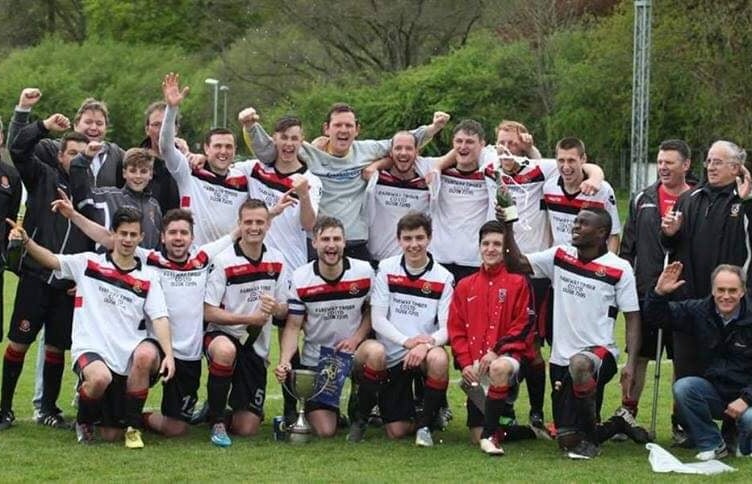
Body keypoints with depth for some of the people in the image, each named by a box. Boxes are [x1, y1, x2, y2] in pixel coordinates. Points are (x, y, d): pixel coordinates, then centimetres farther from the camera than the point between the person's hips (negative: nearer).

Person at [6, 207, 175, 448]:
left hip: (129, 351, 2)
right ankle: (84, 419, 3)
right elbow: (50, 260, 2)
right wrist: (26, 241, -17)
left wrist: (168, 354, -15)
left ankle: (132, 425, -9)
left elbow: (159, 318, 0)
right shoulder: (89, 263, 9)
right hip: (91, 348, -2)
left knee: (146, 355, -34)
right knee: (100, 378, -36)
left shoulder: (148, 278, 9)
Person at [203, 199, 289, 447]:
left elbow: (284, 310, 8)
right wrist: (248, 319, -22)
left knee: (247, 429, -4)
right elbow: (208, 312, -12)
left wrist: (276, 308, -16)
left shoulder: (276, 261, 4)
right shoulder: (224, 261, -11)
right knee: (225, 350, -43)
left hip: (256, 347, 4)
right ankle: (216, 421, -24)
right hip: (222, 335, -4)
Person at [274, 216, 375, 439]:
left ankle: (359, 416, -10)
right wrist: (284, 362, -21)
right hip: (315, 360, 0)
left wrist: (357, 338, -12)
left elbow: (372, 310, 6)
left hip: (353, 353, 0)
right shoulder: (300, 279, -7)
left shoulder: (364, 272, -6)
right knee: (325, 432, -12)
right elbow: (293, 326, -5)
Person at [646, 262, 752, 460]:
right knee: (683, 387, -25)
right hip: (714, 392, 4)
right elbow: (658, 317, 6)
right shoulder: (699, 311, 1)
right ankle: (712, 445, -9)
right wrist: (659, 293, -15)